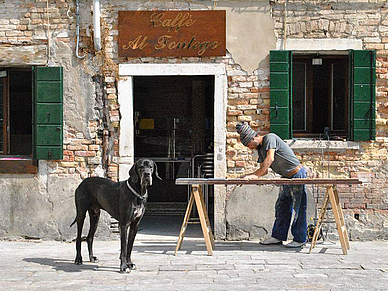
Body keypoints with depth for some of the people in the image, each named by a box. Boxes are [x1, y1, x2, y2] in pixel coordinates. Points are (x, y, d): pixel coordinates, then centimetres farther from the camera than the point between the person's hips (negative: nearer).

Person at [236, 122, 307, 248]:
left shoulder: (270, 138, -15)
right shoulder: (260, 149, 11)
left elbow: (270, 159, -27)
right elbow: (264, 170, 12)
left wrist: (256, 175, -27)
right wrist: (249, 175, -1)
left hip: (297, 174, -10)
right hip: (286, 177, 10)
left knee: (299, 208, -4)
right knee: (281, 207, 10)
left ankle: (300, 239, 1)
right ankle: (278, 236, 16)